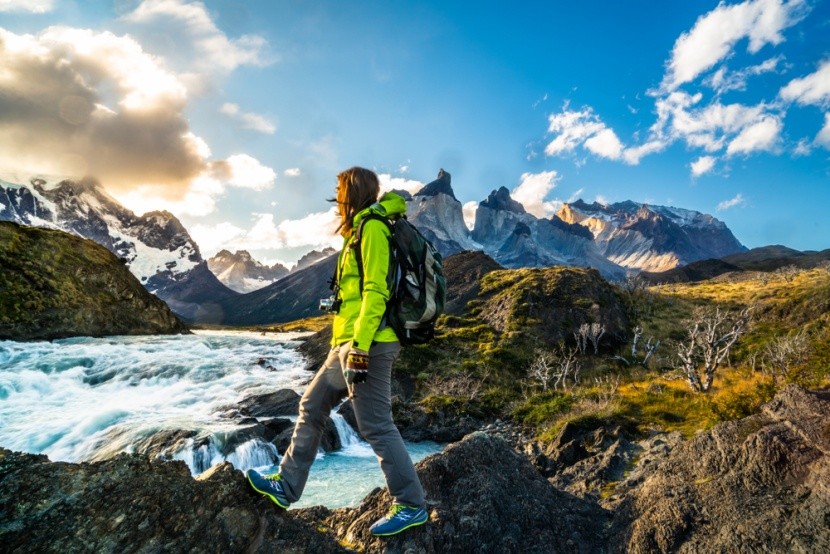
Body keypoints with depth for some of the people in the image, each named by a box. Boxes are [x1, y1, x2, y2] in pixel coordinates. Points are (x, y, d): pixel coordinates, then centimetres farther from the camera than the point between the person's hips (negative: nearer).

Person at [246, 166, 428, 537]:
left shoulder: (373, 227, -10)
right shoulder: (362, 231, 21)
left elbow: (375, 291, -19)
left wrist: (360, 346, -24)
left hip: (368, 345, -11)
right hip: (351, 343, 11)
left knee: (376, 426, -3)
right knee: (311, 407, 16)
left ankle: (411, 506, 11)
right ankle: (286, 486, 29)